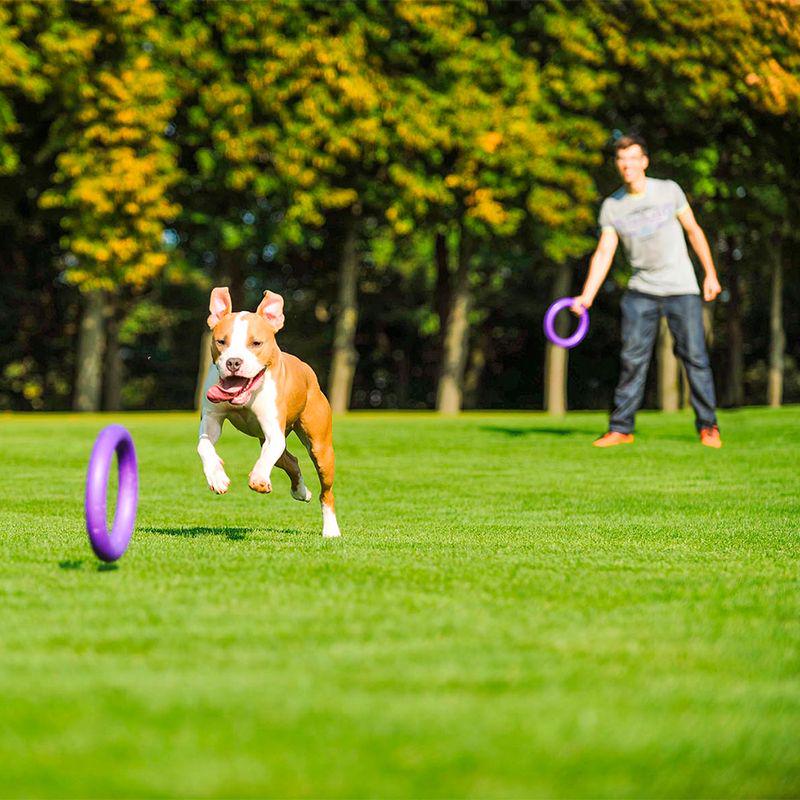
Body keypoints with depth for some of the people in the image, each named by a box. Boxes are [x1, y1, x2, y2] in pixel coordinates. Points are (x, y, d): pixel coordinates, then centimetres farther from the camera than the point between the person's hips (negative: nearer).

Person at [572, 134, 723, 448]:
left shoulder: (669, 190, -1)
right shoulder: (611, 206, 2)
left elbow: (693, 230, 7)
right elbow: (604, 252, -1)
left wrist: (710, 274, 4)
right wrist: (587, 295, -12)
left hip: (681, 288, -1)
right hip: (641, 291, 1)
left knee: (694, 355, -6)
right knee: (632, 357, -6)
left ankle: (707, 426, 2)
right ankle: (621, 428, -1)